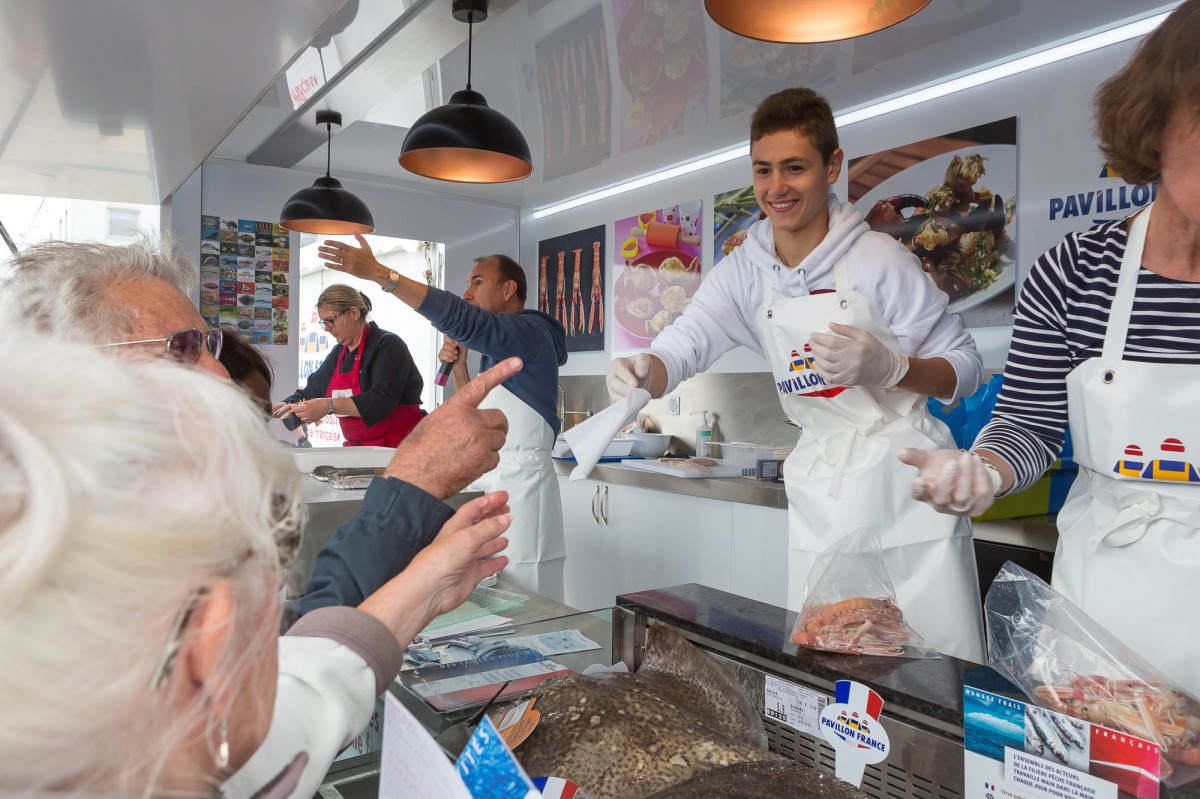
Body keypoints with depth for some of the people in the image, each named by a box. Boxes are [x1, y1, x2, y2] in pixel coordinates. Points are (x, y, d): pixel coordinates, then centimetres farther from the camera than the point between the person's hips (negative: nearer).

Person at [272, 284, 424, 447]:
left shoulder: (388, 346, -10)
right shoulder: (338, 353, 16)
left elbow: (382, 400, -24)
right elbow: (312, 392, 23)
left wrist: (329, 406, -30)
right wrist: (286, 408, 5)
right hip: (358, 448, 7)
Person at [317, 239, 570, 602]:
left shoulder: (528, 330, -10)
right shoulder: (499, 349, 20)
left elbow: (455, 317, -25)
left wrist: (378, 273, -27)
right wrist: (458, 367, 7)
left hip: (521, 483, -10)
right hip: (490, 479, 10)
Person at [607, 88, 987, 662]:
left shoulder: (878, 259, -8)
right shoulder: (744, 273, 4)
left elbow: (965, 369, -4)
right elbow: (681, 346, -7)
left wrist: (888, 367, -23)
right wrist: (642, 372, -29)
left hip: (904, 481, -3)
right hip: (819, 494, 4)